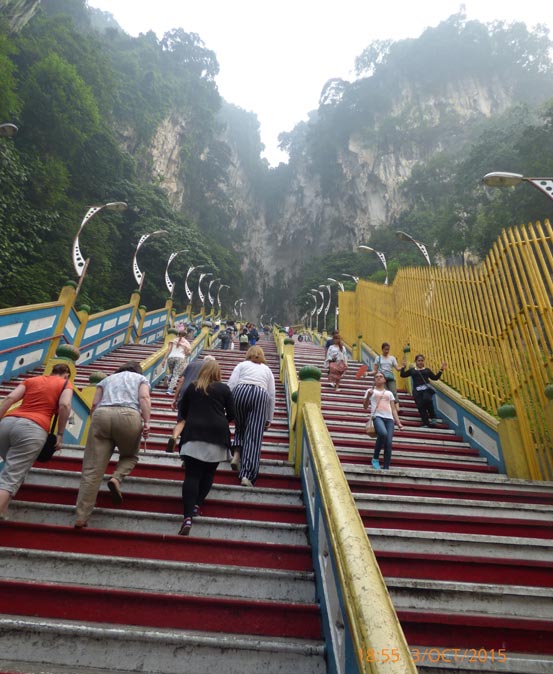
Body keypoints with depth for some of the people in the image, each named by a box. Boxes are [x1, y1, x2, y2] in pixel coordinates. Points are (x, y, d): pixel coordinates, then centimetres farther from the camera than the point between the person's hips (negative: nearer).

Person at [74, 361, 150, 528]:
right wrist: (147, 422, -4)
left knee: (92, 469, 2)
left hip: (101, 415, 2)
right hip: (128, 416, -2)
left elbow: (95, 404, 19)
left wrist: (94, 425, 25)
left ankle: (81, 517, -1)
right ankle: (116, 478, -4)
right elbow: (144, 398, 5)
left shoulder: (107, 379, 34)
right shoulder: (141, 378, 26)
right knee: (130, 456, 23)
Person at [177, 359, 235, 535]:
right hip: (217, 435, 0)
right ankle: (197, 504, 10)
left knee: (192, 475, -3)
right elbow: (231, 414, 7)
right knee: (208, 473, 17)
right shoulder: (224, 388, 5)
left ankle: (188, 516, -13)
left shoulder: (192, 387, 10)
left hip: (194, 434, 1)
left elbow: (182, 411, 16)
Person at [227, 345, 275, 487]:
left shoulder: (242, 365, 21)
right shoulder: (267, 370, 26)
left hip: (240, 392, 0)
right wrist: (269, 419, 24)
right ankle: (247, 475, -8)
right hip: (260, 396, 0)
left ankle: (237, 454, 4)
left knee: (240, 427, 24)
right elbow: (271, 396, 20)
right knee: (254, 436, -1)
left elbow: (231, 385, 4)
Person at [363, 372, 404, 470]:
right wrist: (368, 396, -8)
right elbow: (365, 407, 9)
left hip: (389, 418, 3)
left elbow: (393, 409, 20)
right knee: (383, 434, -33)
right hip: (377, 417, -3)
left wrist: (399, 423, 8)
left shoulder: (389, 393, 24)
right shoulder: (370, 391, 16)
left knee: (389, 443, -14)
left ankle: (386, 468, -5)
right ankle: (375, 458, -13)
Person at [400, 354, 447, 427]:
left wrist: (441, 370, 12)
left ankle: (431, 415, -5)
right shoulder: (412, 370, 15)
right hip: (417, 390, 1)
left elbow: (435, 378, 18)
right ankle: (427, 422, 3)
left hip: (427, 388, -1)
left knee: (427, 399, -30)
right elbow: (402, 375, 13)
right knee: (420, 406, -7)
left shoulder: (427, 370, 16)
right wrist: (403, 368, 0)